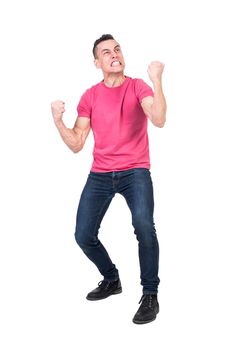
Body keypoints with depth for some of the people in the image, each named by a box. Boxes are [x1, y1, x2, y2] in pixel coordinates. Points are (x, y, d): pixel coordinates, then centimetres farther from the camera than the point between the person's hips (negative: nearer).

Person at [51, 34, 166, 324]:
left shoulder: (138, 87, -2)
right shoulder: (90, 96, 6)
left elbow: (159, 120, -21)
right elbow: (76, 144, 5)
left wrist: (156, 79, -27)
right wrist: (58, 121, -10)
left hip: (135, 172, -4)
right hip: (100, 175, 4)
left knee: (144, 229, -26)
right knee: (84, 236, 2)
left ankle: (150, 295, -6)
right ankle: (111, 279, 30)